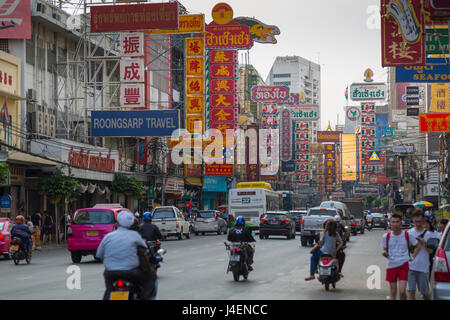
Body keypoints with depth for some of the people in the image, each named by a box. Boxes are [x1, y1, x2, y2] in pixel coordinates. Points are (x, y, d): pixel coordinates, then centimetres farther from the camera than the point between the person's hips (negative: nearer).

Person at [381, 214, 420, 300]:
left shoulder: (407, 235, -3)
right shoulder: (386, 236, 0)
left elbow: (418, 246, 10)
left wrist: (412, 257, 1)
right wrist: (384, 253, -10)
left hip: (404, 265, -2)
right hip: (391, 265, 2)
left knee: (402, 291, -12)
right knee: (393, 292, 8)